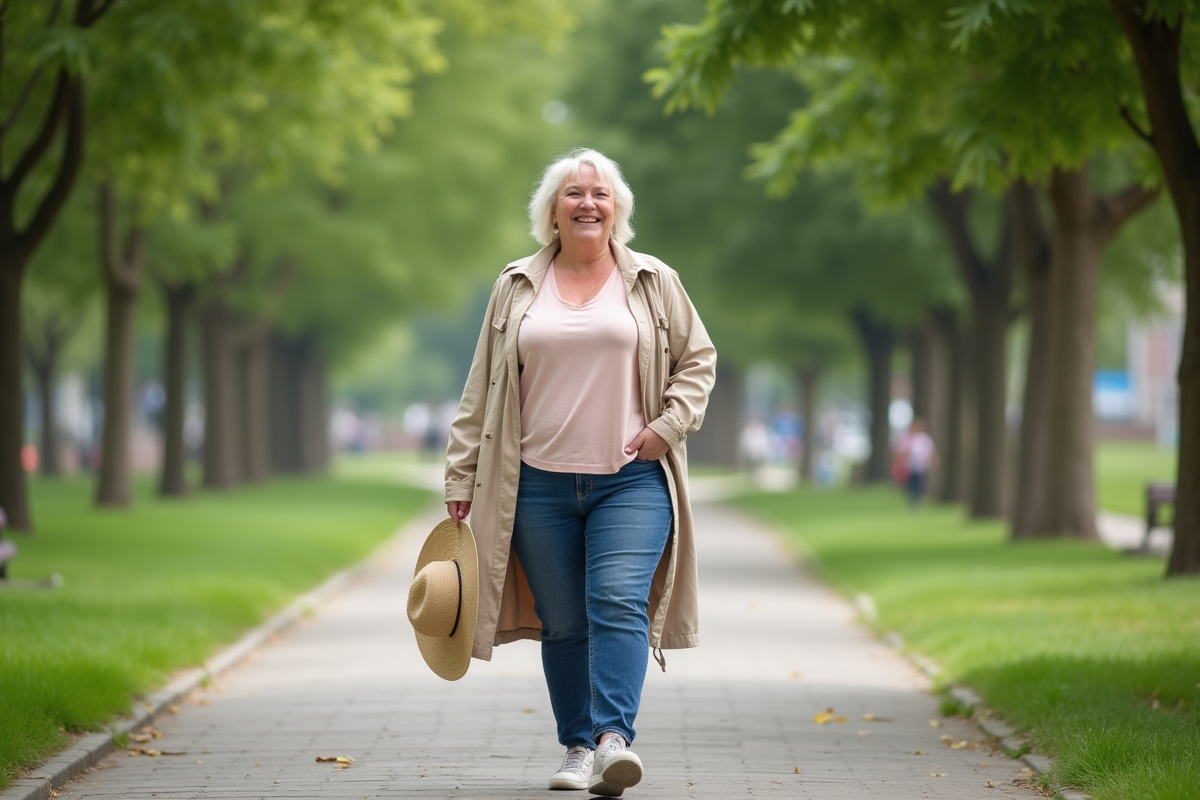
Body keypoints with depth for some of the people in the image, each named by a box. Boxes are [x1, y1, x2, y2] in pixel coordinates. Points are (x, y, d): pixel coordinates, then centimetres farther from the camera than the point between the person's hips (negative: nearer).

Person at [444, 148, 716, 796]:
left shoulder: (654, 282, 7)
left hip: (631, 481, -2)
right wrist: (461, 476, 8)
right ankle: (578, 746, 13)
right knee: (562, 622, 4)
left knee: (618, 601, -17)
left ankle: (614, 736, -23)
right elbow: (482, 389, 12)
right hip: (540, 485, 2)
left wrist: (669, 425, -2)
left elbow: (698, 359, 14)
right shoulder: (517, 288, 10)